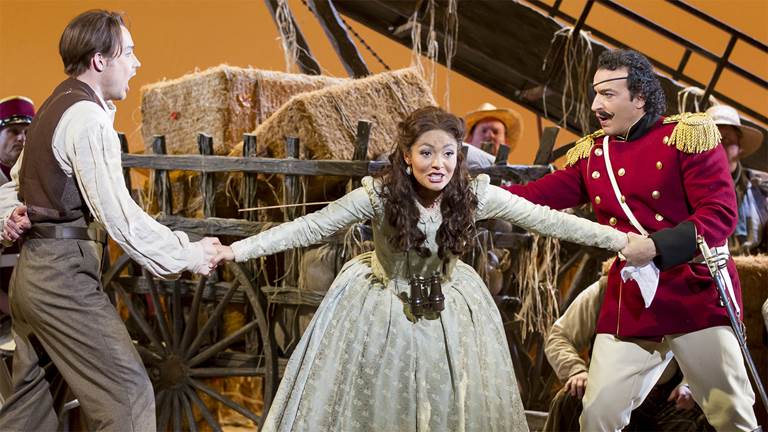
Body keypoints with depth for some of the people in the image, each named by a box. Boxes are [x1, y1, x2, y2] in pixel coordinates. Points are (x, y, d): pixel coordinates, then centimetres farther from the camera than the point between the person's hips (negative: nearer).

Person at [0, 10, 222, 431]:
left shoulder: (54, 108, 16)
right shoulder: (88, 117, -15)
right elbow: (118, 216, -20)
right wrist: (188, 254, -13)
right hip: (64, 273, -10)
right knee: (128, 393, -9)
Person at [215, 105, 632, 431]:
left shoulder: (475, 194, -17)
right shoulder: (378, 194, -22)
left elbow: (546, 220, -13)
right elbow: (311, 227, -18)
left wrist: (620, 239, -15)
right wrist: (236, 251, -24)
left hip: (447, 309, 2)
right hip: (380, 307, -2)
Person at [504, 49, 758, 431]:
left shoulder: (687, 134, -7)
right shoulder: (590, 153, 9)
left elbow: (721, 213, -14)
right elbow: (536, 196, 8)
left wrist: (657, 247, -26)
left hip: (697, 295, -4)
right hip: (628, 304, 5)